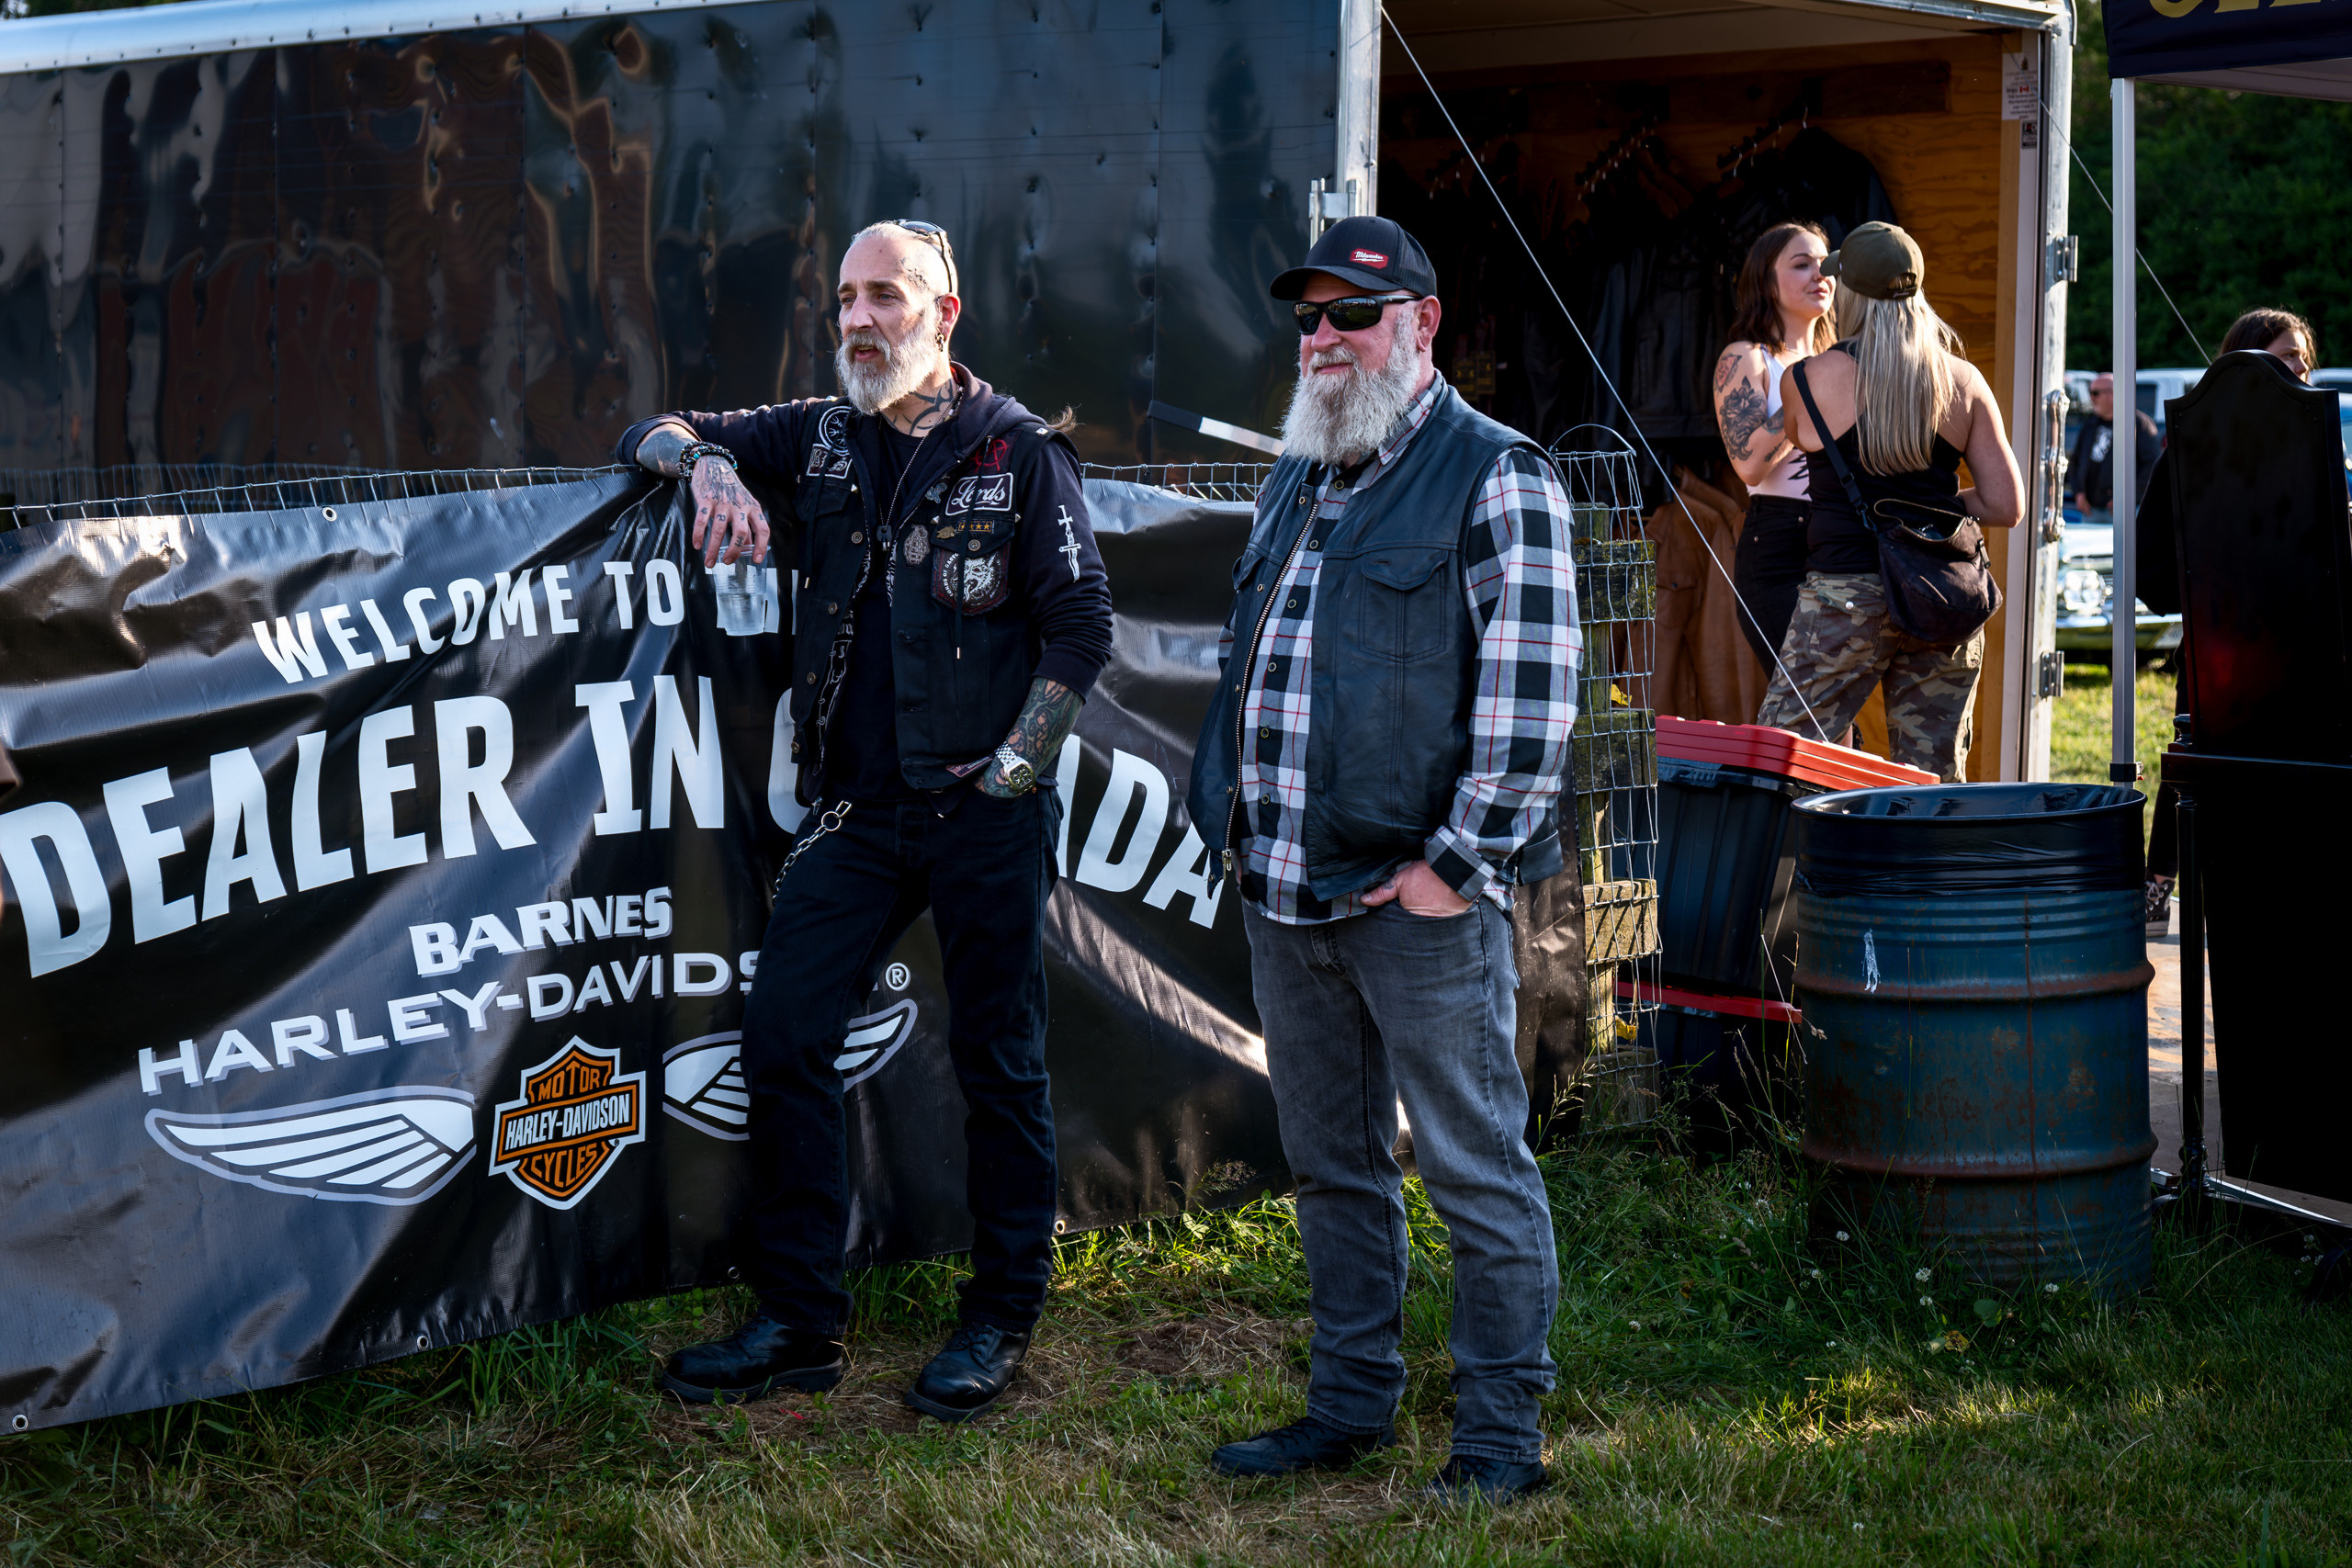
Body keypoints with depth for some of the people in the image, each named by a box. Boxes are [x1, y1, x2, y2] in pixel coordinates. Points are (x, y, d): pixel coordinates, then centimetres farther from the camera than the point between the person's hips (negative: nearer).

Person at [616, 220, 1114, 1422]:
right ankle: (798, 1323, 7)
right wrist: (708, 463, -7)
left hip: (984, 814, -4)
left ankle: (1002, 1321, 16)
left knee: (997, 1062, 4)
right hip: (856, 812, 4)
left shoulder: (1018, 452, -1)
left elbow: (1079, 626, -2)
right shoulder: (821, 437, 11)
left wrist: (1008, 774, -7)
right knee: (782, 1038, -2)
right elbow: (649, 436, 16)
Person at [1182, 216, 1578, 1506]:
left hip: (1419, 898, -8)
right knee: (1329, 1165, 15)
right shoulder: (1293, 485, 17)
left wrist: (1456, 865, -15)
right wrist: (1236, 828, 17)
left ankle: (1500, 1435, 8)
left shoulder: (1495, 477, -7)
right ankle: (1350, 1403, 27)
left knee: (1477, 1171, 0)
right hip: (1282, 894, 8)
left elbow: (1532, 699, -13)